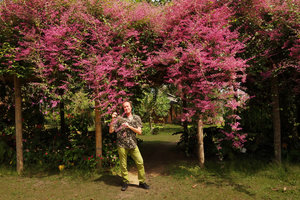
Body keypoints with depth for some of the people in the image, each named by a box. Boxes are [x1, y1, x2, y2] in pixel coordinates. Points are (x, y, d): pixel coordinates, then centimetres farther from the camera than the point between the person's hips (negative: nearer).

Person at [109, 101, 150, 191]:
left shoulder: (136, 118, 7)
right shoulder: (119, 118, 3)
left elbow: (139, 132, -1)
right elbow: (111, 131, 1)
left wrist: (129, 126, -12)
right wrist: (113, 119, -11)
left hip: (133, 144, 1)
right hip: (122, 145, -1)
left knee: (140, 162, -2)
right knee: (123, 165, 4)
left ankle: (142, 182, 13)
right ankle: (125, 182, 23)